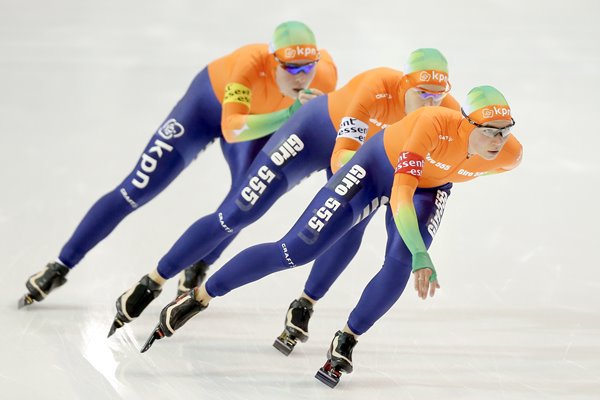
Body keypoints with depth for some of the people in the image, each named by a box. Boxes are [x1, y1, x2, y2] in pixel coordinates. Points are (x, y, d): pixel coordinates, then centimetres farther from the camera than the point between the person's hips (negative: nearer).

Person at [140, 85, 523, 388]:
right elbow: (400, 192, -44)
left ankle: (346, 341, -2)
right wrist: (421, 255, -54)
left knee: (400, 264, -25)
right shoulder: (436, 123, -41)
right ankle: (199, 297, 8)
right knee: (297, 249, -7)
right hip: (379, 165, -4)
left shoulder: (509, 155, -26)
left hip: (430, 187, 4)